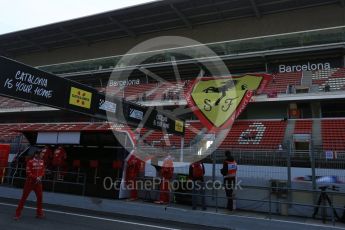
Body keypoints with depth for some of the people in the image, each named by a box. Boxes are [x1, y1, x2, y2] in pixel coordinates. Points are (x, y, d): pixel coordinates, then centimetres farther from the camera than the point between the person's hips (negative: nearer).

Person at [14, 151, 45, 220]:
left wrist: (40, 177, -9)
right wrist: (36, 178, -19)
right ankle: (18, 214, 12)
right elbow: (28, 173, -13)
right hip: (30, 182, -5)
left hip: (38, 182, 5)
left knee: (40, 197, 9)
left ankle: (39, 213, 23)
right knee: (24, 197, 1)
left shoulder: (42, 162, 2)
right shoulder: (30, 162, -13)